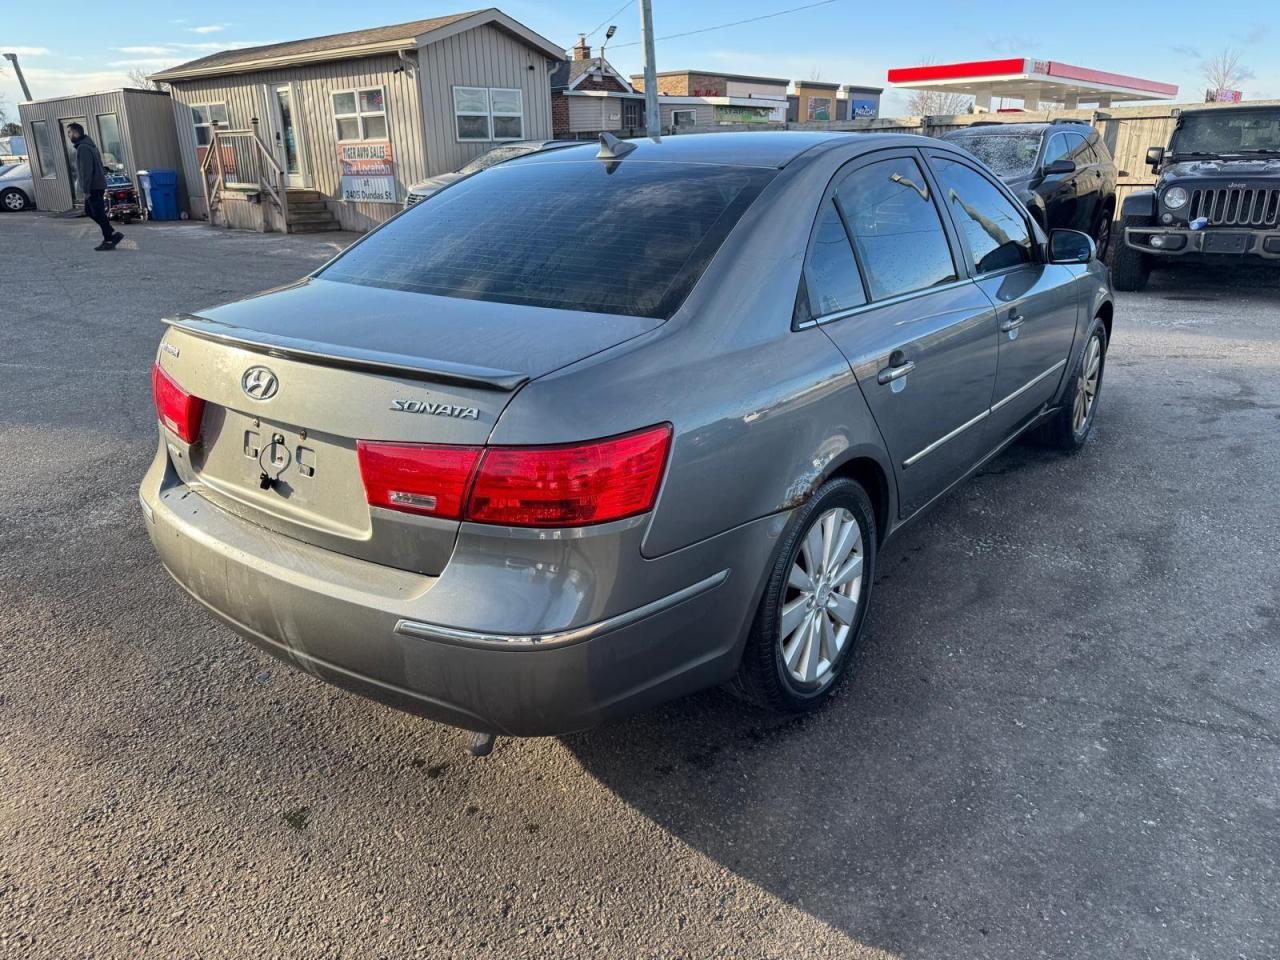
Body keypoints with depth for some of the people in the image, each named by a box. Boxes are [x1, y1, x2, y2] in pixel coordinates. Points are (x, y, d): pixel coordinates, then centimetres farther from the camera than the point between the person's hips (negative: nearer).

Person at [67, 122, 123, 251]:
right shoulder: (89, 145, 16)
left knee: (98, 214, -4)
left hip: (93, 187, -10)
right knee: (89, 211, 17)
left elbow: (86, 171, -21)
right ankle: (112, 233, 13)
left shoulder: (83, 148, -16)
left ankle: (109, 241, 1)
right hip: (98, 185, 10)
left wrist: (86, 190, -20)